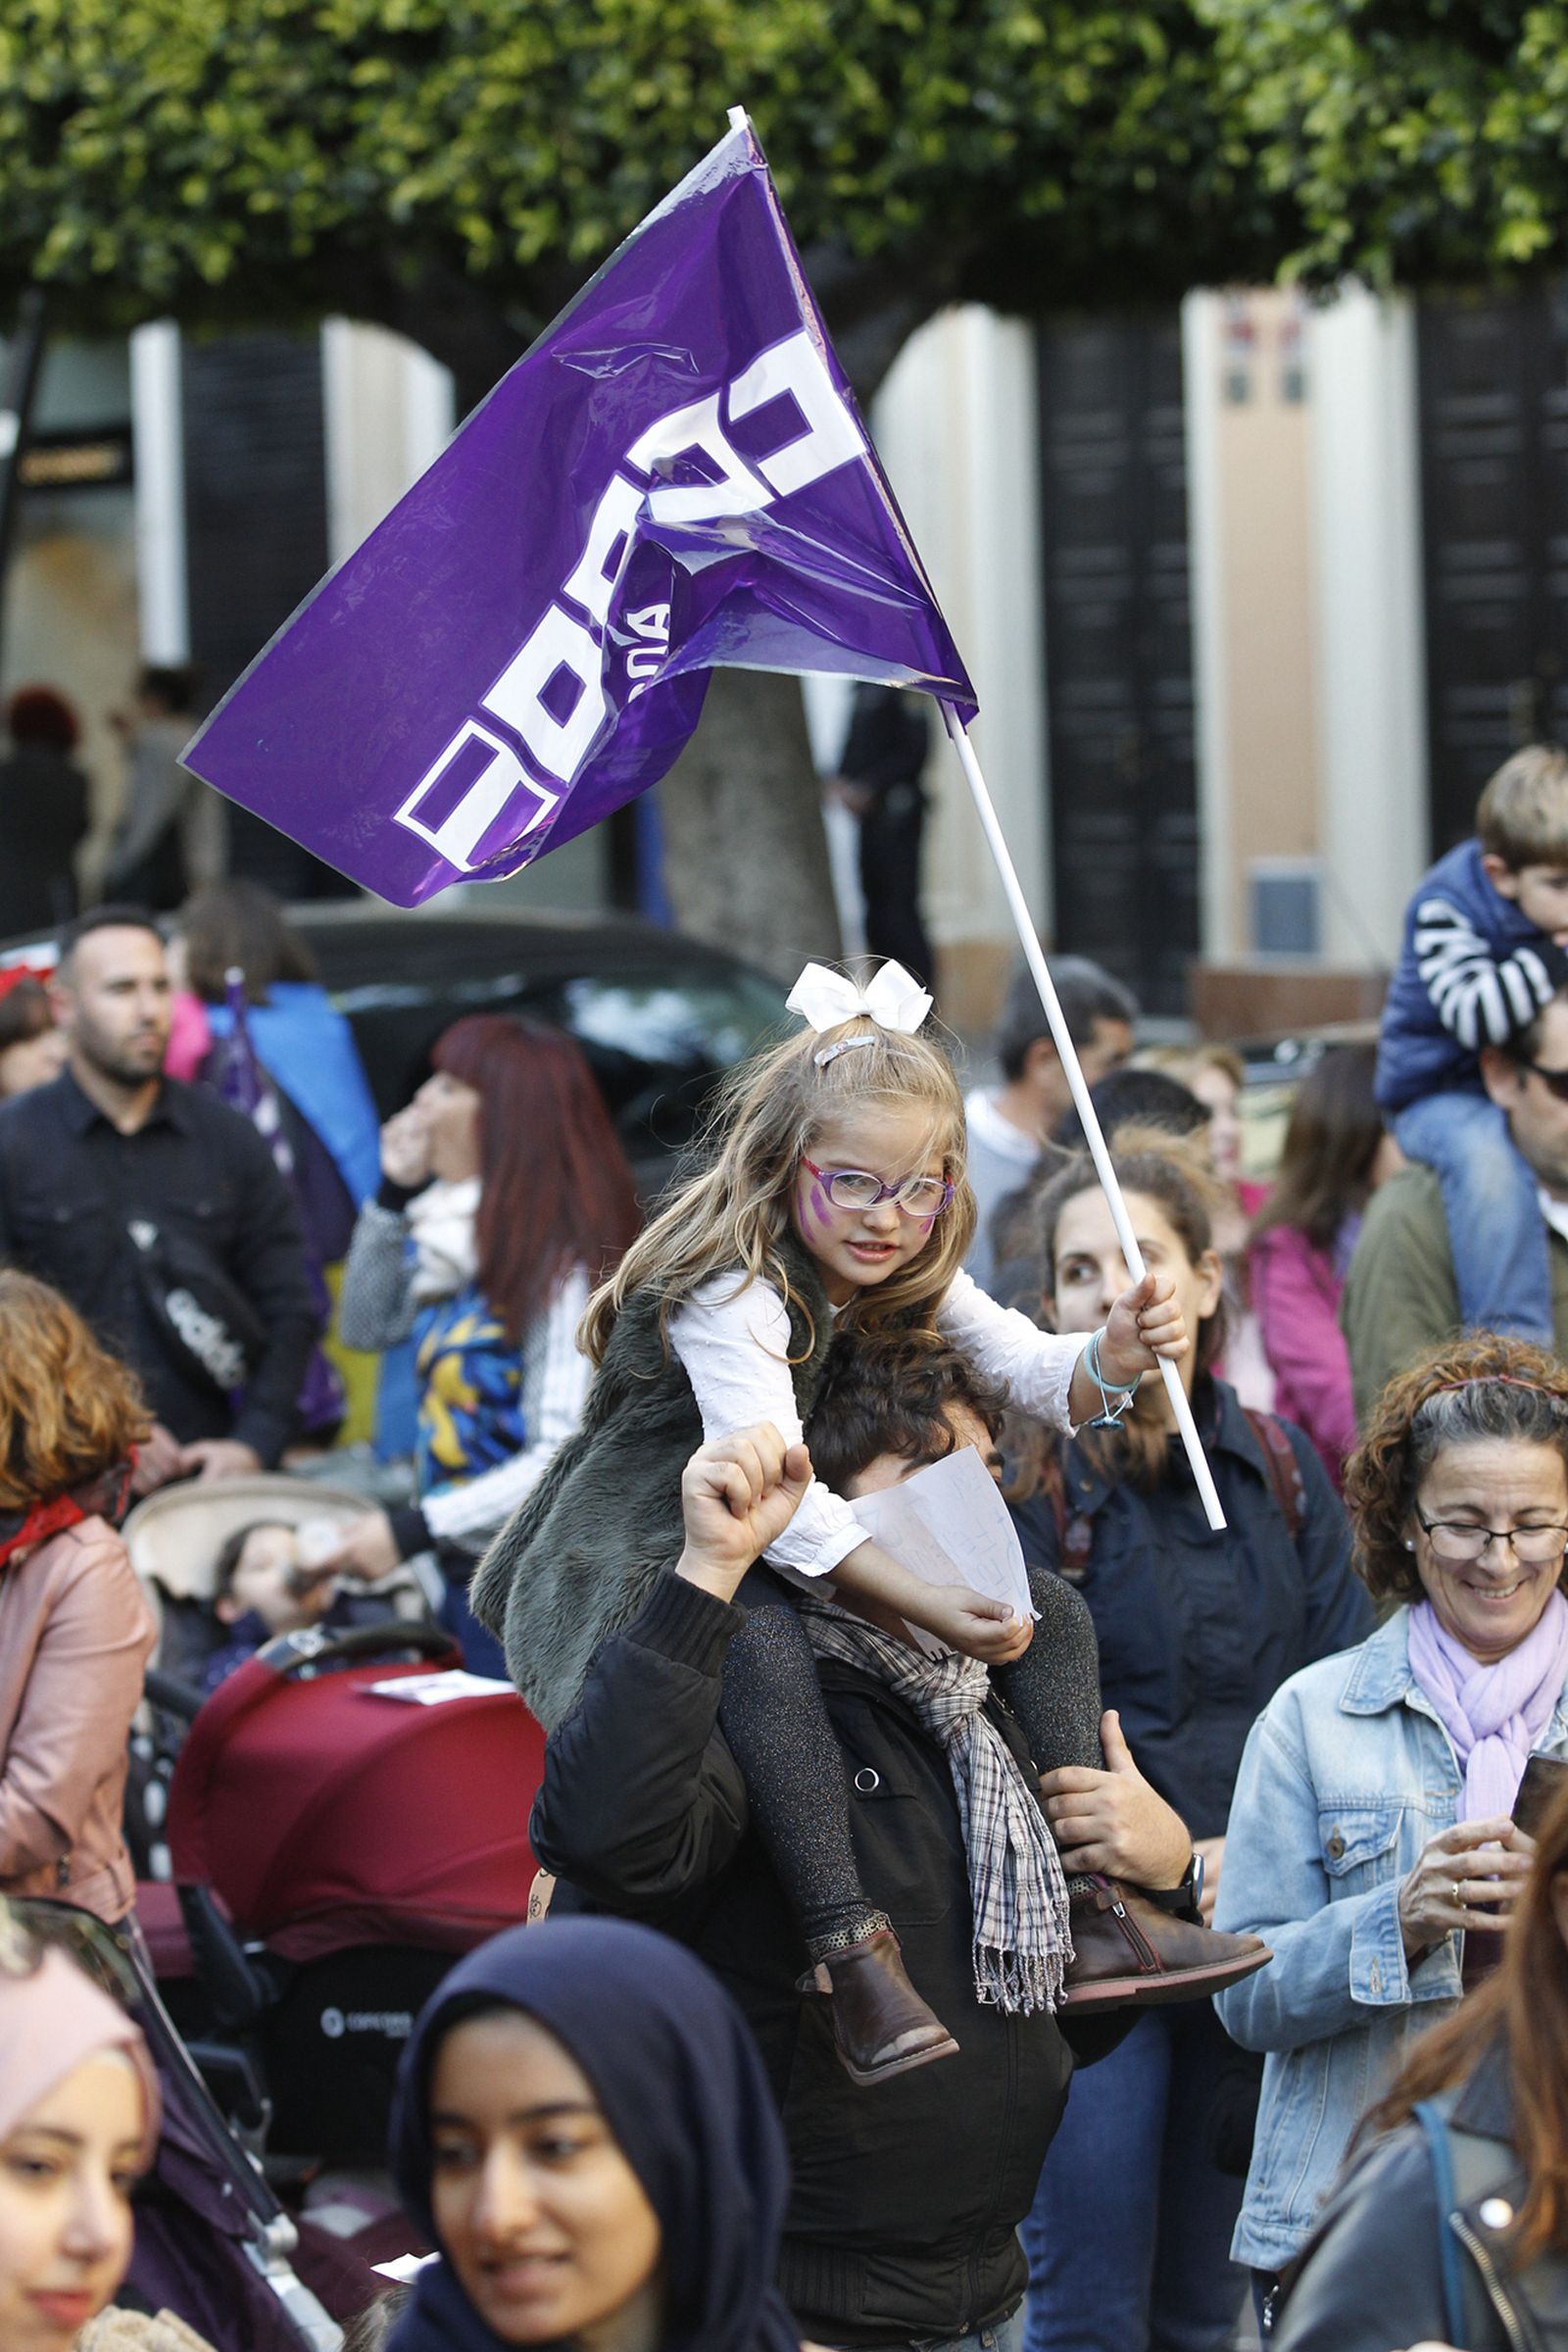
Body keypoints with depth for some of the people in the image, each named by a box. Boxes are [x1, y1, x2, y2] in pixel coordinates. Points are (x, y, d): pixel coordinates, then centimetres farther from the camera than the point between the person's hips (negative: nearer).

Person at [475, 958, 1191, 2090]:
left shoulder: (908, 1280, 3)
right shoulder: (731, 1288, -23)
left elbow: (1037, 1377, -5)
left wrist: (1112, 1357, -28)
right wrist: (922, 1602, -39)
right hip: (624, 1576, -9)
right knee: (764, 1644, -40)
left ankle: (1072, 1900, -5)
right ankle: (850, 1945, -44)